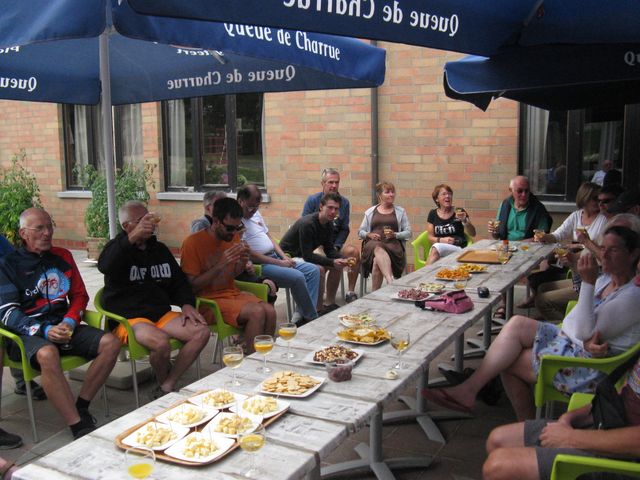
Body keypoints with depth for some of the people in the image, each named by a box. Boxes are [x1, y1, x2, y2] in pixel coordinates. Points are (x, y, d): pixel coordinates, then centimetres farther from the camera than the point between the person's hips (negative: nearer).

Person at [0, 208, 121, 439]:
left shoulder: (62, 257, 15)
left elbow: (80, 295, 17)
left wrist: (70, 321, -5)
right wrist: (44, 331, -22)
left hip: (63, 326, 5)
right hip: (27, 333, -5)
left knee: (110, 343, -19)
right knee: (47, 354, -39)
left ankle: (81, 408, -13)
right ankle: (79, 427, -34)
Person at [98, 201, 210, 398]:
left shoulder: (159, 249, 18)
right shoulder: (118, 248, 1)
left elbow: (178, 281, 23)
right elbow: (105, 266, -25)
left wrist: (186, 304, 2)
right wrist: (133, 237, -37)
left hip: (161, 313, 6)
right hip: (128, 318, -6)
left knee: (201, 332, -18)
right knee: (161, 342, -36)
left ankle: (165, 388, -11)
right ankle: (162, 381, -2)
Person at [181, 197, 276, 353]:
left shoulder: (233, 237, 7)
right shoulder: (193, 242, -12)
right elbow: (192, 286, -13)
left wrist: (242, 262, -5)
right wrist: (220, 264, -22)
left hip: (232, 293, 6)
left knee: (270, 311, -21)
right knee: (257, 312, -27)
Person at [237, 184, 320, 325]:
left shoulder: (256, 213, 15)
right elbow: (249, 253, -18)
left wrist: (284, 257, 4)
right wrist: (279, 263, -15)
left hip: (276, 258, 10)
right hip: (259, 265, -10)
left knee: (313, 270, 0)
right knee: (297, 277, -27)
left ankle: (301, 315, -7)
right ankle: (311, 318, -6)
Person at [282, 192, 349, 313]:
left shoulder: (328, 224, 0)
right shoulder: (307, 224, -28)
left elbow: (329, 250, 2)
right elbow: (307, 256, -29)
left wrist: (343, 259, -18)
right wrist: (332, 262, -31)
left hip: (305, 255, 9)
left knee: (338, 265, 1)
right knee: (319, 269, -31)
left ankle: (329, 303, 8)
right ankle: (318, 309, -19)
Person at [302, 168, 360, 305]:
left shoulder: (344, 202, 7)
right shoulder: (312, 200, -3)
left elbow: (344, 229, 6)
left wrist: (336, 247, -11)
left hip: (334, 243, 4)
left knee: (354, 251, -24)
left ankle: (351, 292, -14)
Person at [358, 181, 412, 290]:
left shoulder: (400, 211, 20)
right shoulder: (370, 212, 22)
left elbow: (408, 232, 13)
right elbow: (360, 232, 22)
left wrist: (395, 235, -7)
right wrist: (369, 235, -1)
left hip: (393, 243, 0)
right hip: (373, 242, 0)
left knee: (377, 260, -36)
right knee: (378, 249, -40)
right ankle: (391, 281, -59)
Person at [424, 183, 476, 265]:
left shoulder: (459, 212, 4)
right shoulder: (433, 214, 11)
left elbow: (473, 234, 2)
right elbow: (430, 237, 11)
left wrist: (465, 220, -16)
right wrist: (441, 240, -10)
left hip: (458, 249, -2)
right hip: (437, 247, 2)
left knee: (436, 248, -32)